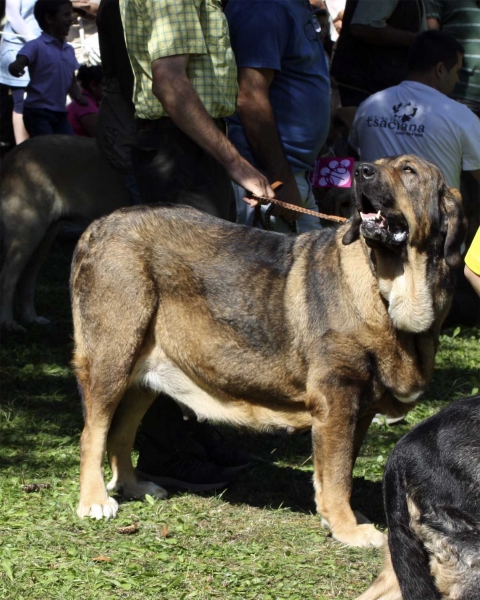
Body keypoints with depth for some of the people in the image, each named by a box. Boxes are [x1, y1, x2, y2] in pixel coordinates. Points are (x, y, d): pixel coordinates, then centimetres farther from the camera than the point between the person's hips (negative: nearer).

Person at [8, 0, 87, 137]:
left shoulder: (69, 50, 13)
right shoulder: (36, 46, -9)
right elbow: (20, 62, -25)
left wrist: (78, 96, -1)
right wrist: (15, 67, -50)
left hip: (60, 113, 7)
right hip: (38, 112, -7)